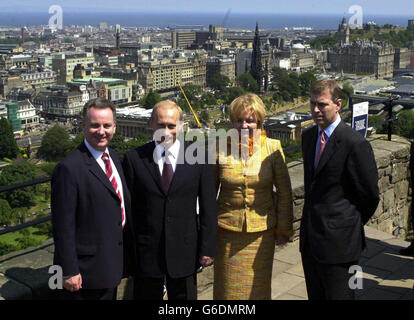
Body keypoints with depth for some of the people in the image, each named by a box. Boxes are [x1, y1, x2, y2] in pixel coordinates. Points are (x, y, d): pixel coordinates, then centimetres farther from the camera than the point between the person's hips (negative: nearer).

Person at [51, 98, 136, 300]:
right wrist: (69, 271, -19)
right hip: (88, 269, -8)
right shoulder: (69, 168, -21)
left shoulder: (114, 157, 7)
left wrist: (128, 254, 15)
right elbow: (63, 227, -20)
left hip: (114, 263, 8)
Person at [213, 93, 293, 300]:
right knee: (228, 287, 9)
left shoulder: (272, 148, -5)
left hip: (262, 231, 0)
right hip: (228, 231, 0)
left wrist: (284, 229, 2)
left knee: (258, 286, 13)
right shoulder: (221, 149, -5)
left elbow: (284, 191, 1)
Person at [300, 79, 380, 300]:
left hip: (338, 241, -7)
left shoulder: (355, 143, -16)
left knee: (338, 295, 2)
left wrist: (353, 223, 4)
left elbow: (370, 195, -8)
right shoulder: (308, 137, 9)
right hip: (310, 238, 7)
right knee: (315, 296, 17)